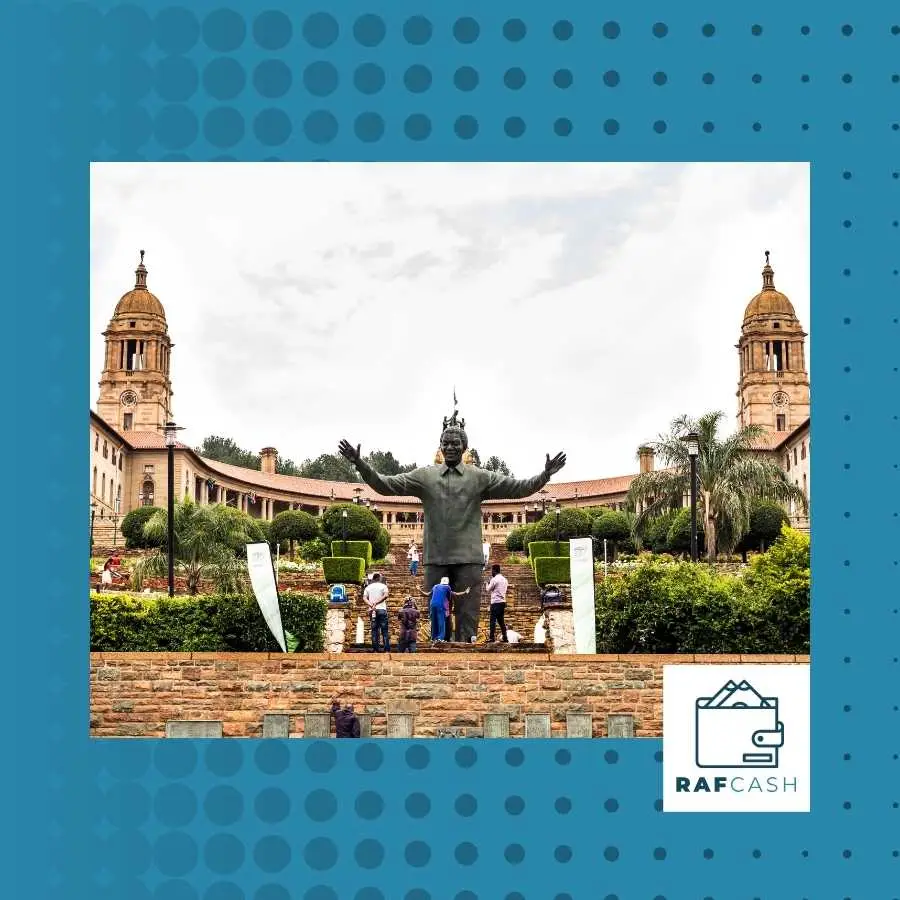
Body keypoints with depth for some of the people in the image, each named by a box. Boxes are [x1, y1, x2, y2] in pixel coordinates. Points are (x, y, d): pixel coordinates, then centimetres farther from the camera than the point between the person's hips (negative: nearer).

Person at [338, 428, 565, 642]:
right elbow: (385, 485, 2)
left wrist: (545, 476, -18)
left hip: (468, 559, -1)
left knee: (467, 619, 1)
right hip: (436, 559, 1)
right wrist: (361, 465, -11)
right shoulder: (424, 476, 7)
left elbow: (519, 487, -2)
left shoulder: (480, 477, 5)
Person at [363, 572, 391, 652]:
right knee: (384, 630, -1)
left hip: (372, 610, 3)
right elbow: (385, 596, -14)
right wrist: (376, 602, -14)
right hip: (382, 609, -3)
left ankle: (375, 649, 0)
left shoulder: (368, 587, 12)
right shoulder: (383, 586, 2)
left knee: (374, 630, 5)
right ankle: (387, 649, -6)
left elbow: (364, 598, 0)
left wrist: (371, 605, -11)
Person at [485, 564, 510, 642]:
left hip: (496, 602, -7)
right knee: (501, 620, 11)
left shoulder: (494, 579, -10)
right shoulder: (504, 579, 13)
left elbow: (488, 590, -3)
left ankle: (491, 638, -11)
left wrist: (487, 584, 17)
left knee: (493, 620, -7)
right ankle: (504, 638, 9)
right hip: (503, 602, 7)